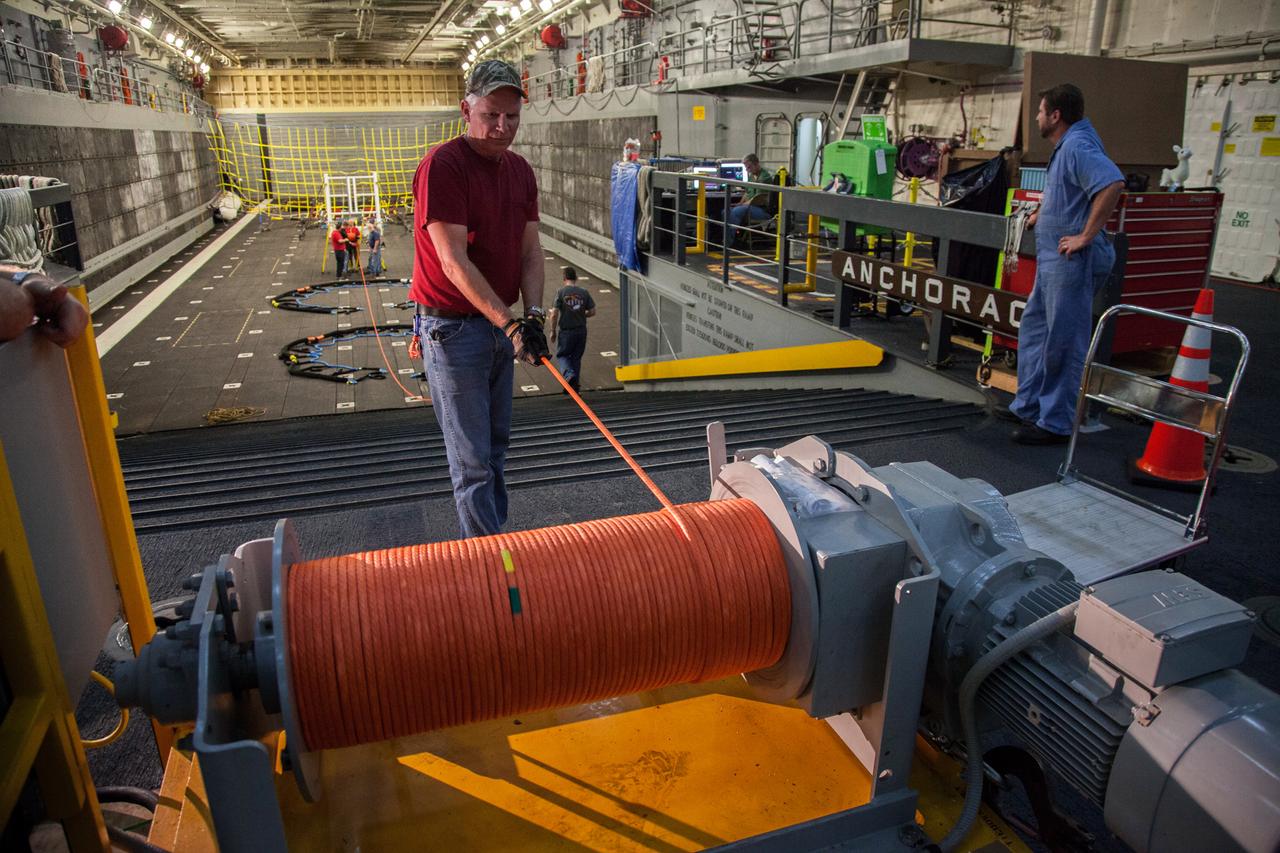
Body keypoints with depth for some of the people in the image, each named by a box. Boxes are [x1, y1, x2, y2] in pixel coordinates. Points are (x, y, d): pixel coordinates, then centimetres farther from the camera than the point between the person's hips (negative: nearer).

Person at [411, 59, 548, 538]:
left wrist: (532, 313, -11)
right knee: (472, 460, -1)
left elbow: (530, 249, 5)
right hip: (453, 327, -8)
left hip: (501, 324, 8)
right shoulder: (442, 166, -17)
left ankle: (495, 534, 34)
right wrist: (510, 323, -27)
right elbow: (454, 262, -23)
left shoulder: (520, 170, 8)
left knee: (495, 445, 19)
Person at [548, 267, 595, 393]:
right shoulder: (584, 293, -1)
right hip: (581, 330, 3)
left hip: (566, 331, -3)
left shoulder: (561, 293, -10)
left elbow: (554, 314, -13)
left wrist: (553, 331, -2)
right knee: (576, 357, 16)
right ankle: (575, 384, 18)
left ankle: (569, 374, -15)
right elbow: (592, 312, 1)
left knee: (562, 355, 12)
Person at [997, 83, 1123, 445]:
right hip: (1053, 261, 11)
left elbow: (1113, 183, -33)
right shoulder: (1066, 146, 15)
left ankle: (1056, 423, 5)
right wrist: (1044, 212, 26)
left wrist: (1086, 235, -28)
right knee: (1033, 329, 17)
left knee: (1063, 343, -4)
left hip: (1072, 263, -11)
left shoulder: (1077, 146, -18)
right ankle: (1028, 406, 27)